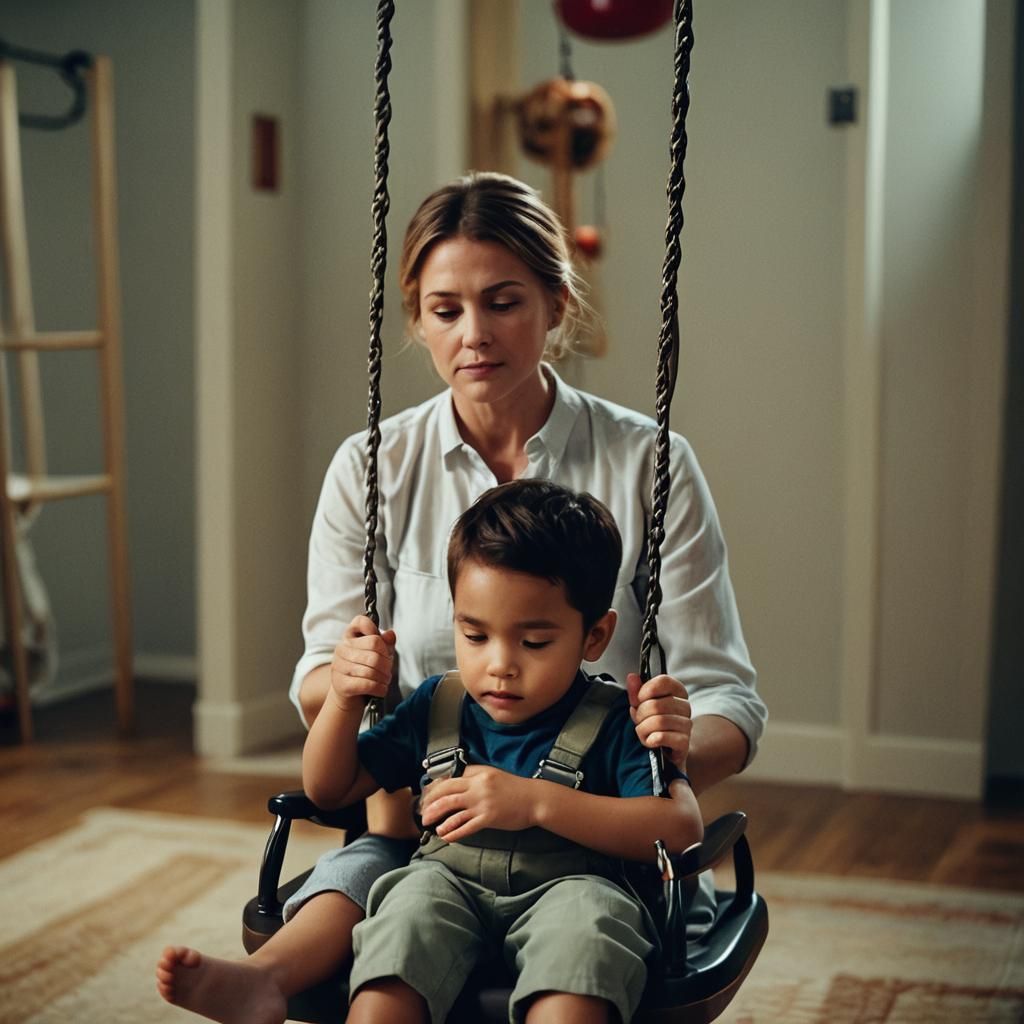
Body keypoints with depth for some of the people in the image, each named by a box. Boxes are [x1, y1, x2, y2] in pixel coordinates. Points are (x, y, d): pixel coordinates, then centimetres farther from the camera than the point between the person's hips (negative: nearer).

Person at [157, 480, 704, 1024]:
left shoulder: (612, 724, -2)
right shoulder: (436, 707, 12)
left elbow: (682, 827, -18)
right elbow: (328, 790, 20)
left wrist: (536, 802, -24)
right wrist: (343, 698, -1)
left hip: (565, 887, -3)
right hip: (448, 882, 3)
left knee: (585, 910, -36)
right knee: (417, 896, -31)